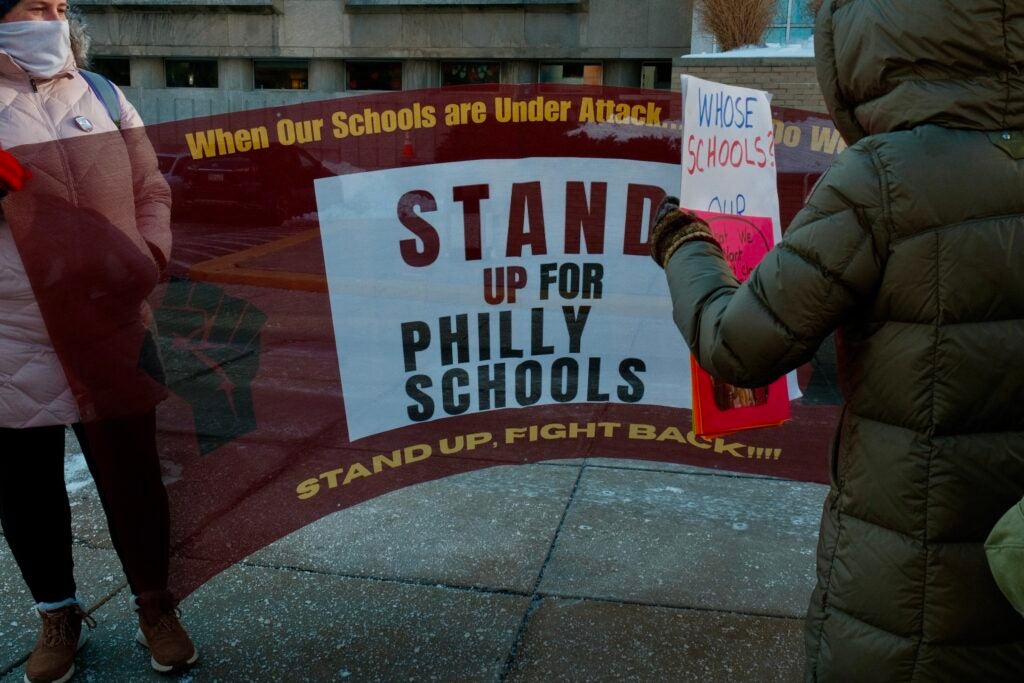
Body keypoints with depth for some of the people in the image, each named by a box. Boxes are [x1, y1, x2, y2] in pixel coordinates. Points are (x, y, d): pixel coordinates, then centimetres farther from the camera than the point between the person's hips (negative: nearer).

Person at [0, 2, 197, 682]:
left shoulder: (102, 97, 7)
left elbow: (153, 191, 9)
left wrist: (151, 257, -7)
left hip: (112, 330, 2)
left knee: (131, 474, 10)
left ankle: (155, 608, 28)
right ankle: (58, 616, 33)